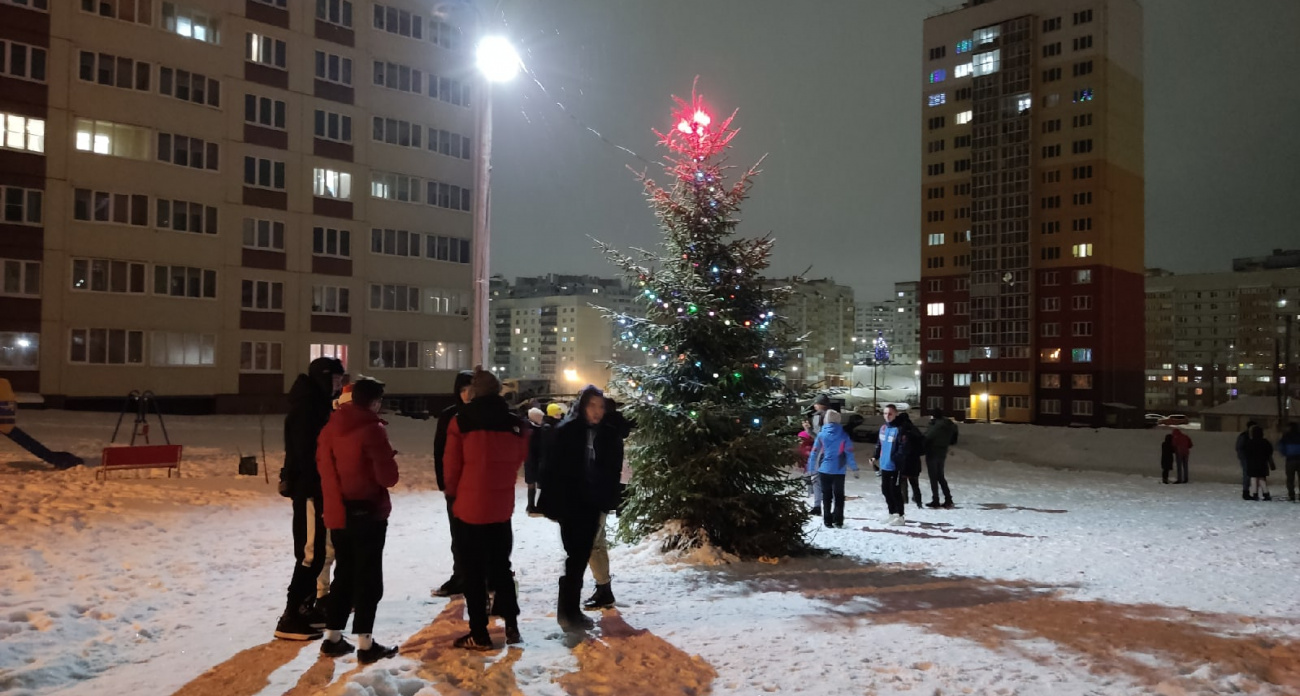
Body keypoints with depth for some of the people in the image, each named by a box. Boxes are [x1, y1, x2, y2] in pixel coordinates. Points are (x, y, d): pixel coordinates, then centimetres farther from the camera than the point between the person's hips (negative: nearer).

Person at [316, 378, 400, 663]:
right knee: (368, 577, 1)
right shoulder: (372, 429, -17)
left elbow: (323, 466, 14)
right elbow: (388, 477, -15)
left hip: (338, 513, 7)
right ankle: (366, 644, 5)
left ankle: (332, 638, 21)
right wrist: (388, 457, 2)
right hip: (368, 514, -7)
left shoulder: (331, 427, 5)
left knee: (344, 574, 17)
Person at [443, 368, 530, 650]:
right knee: (501, 566, 20)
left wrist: (453, 492, 12)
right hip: (502, 507, 4)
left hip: (469, 506, -3)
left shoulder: (461, 421, -11)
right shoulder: (517, 424, -2)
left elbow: (452, 467, -5)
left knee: (473, 573, 6)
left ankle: (479, 634, 10)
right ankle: (511, 624, 20)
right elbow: (518, 461, 7)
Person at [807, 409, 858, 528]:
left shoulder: (821, 435, -4)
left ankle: (828, 521, 11)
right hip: (839, 470, 0)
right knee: (839, 496, 10)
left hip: (824, 470, 0)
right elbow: (849, 453, -5)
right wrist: (854, 468, 4)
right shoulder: (844, 436, -4)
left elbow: (814, 453, -3)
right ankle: (838, 521, 7)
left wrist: (811, 469, 5)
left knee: (826, 496, 10)